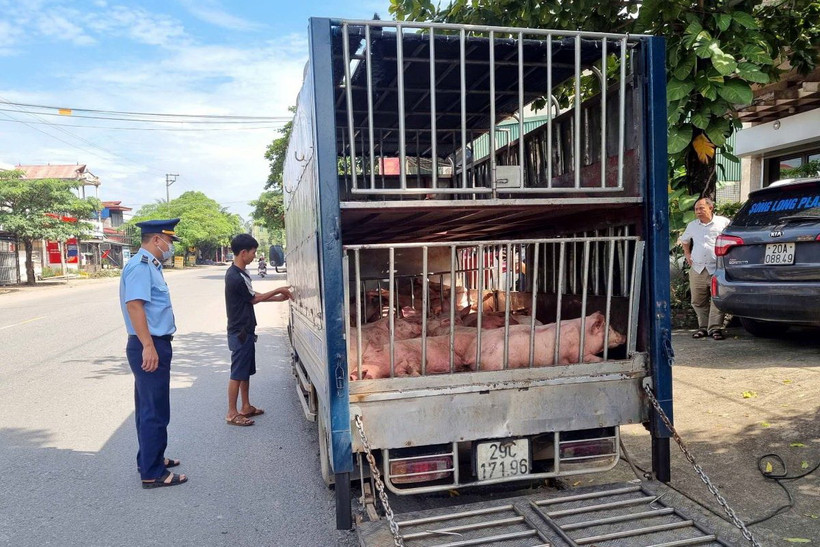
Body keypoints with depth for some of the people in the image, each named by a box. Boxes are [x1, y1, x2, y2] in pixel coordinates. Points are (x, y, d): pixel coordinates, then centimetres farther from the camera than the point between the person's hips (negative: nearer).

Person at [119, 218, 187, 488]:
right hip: (149, 347, -11)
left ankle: (150, 458, 33)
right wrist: (148, 346, -29)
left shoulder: (150, 266, 16)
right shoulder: (140, 266, -15)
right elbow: (134, 305, -25)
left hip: (155, 345, 11)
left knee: (149, 408, 20)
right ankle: (152, 473, 4)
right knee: (155, 411, -4)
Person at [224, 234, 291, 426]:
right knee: (238, 373, -2)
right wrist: (278, 291, -2)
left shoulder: (241, 272, 9)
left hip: (246, 330, 10)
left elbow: (253, 295, 14)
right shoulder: (235, 277, -22)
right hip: (239, 332, -10)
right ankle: (232, 413, 7)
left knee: (246, 371, 16)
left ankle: (246, 407, 26)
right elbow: (254, 299, -11)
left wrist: (278, 298, 10)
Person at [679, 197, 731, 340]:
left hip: (716, 269, -4)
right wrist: (687, 254, 19)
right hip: (697, 269, 4)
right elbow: (684, 240, 33)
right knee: (698, 301, 6)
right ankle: (703, 327, 16)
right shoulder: (692, 225, 17)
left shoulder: (723, 222, 4)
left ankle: (715, 327, -4)